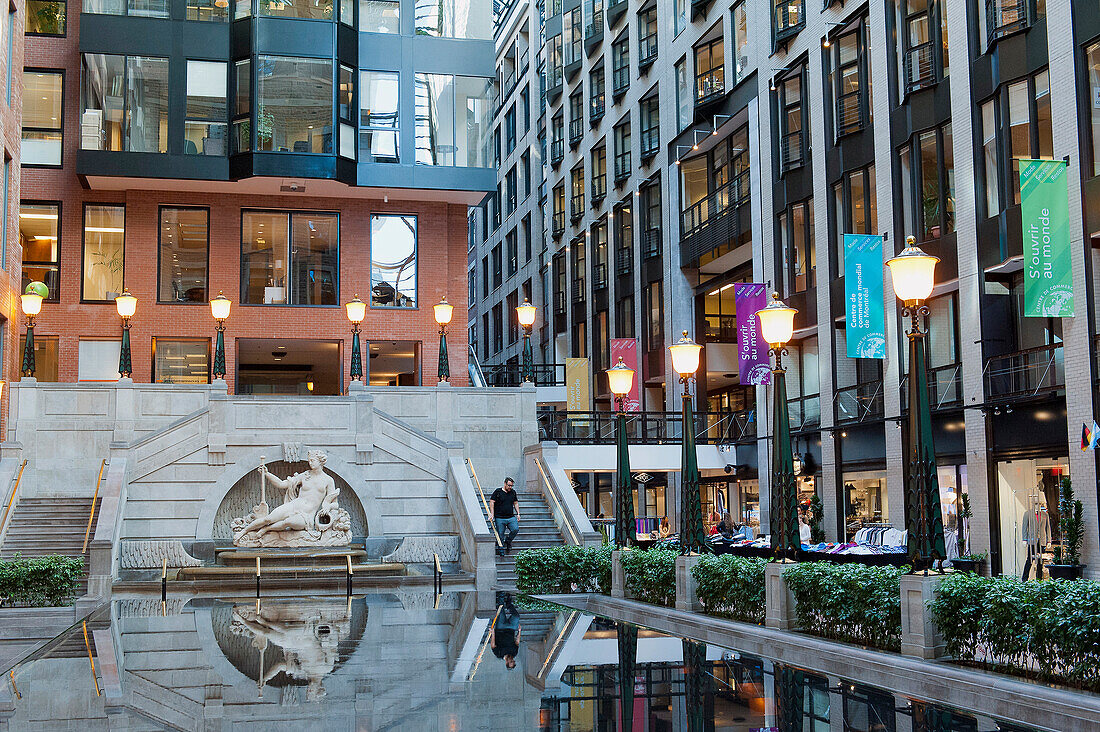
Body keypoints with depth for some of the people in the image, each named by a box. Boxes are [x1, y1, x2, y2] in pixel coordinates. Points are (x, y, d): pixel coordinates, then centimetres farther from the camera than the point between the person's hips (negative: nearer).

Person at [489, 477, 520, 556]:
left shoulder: (513, 492, 13)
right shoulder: (498, 492, -1)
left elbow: (516, 503, 21)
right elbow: (491, 502, -2)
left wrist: (518, 514, 12)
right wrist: (492, 514, -11)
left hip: (511, 517, 3)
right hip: (499, 518, -3)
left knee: (516, 529, -17)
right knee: (500, 534, -2)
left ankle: (508, 540, 11)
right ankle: (501, 551, 10)